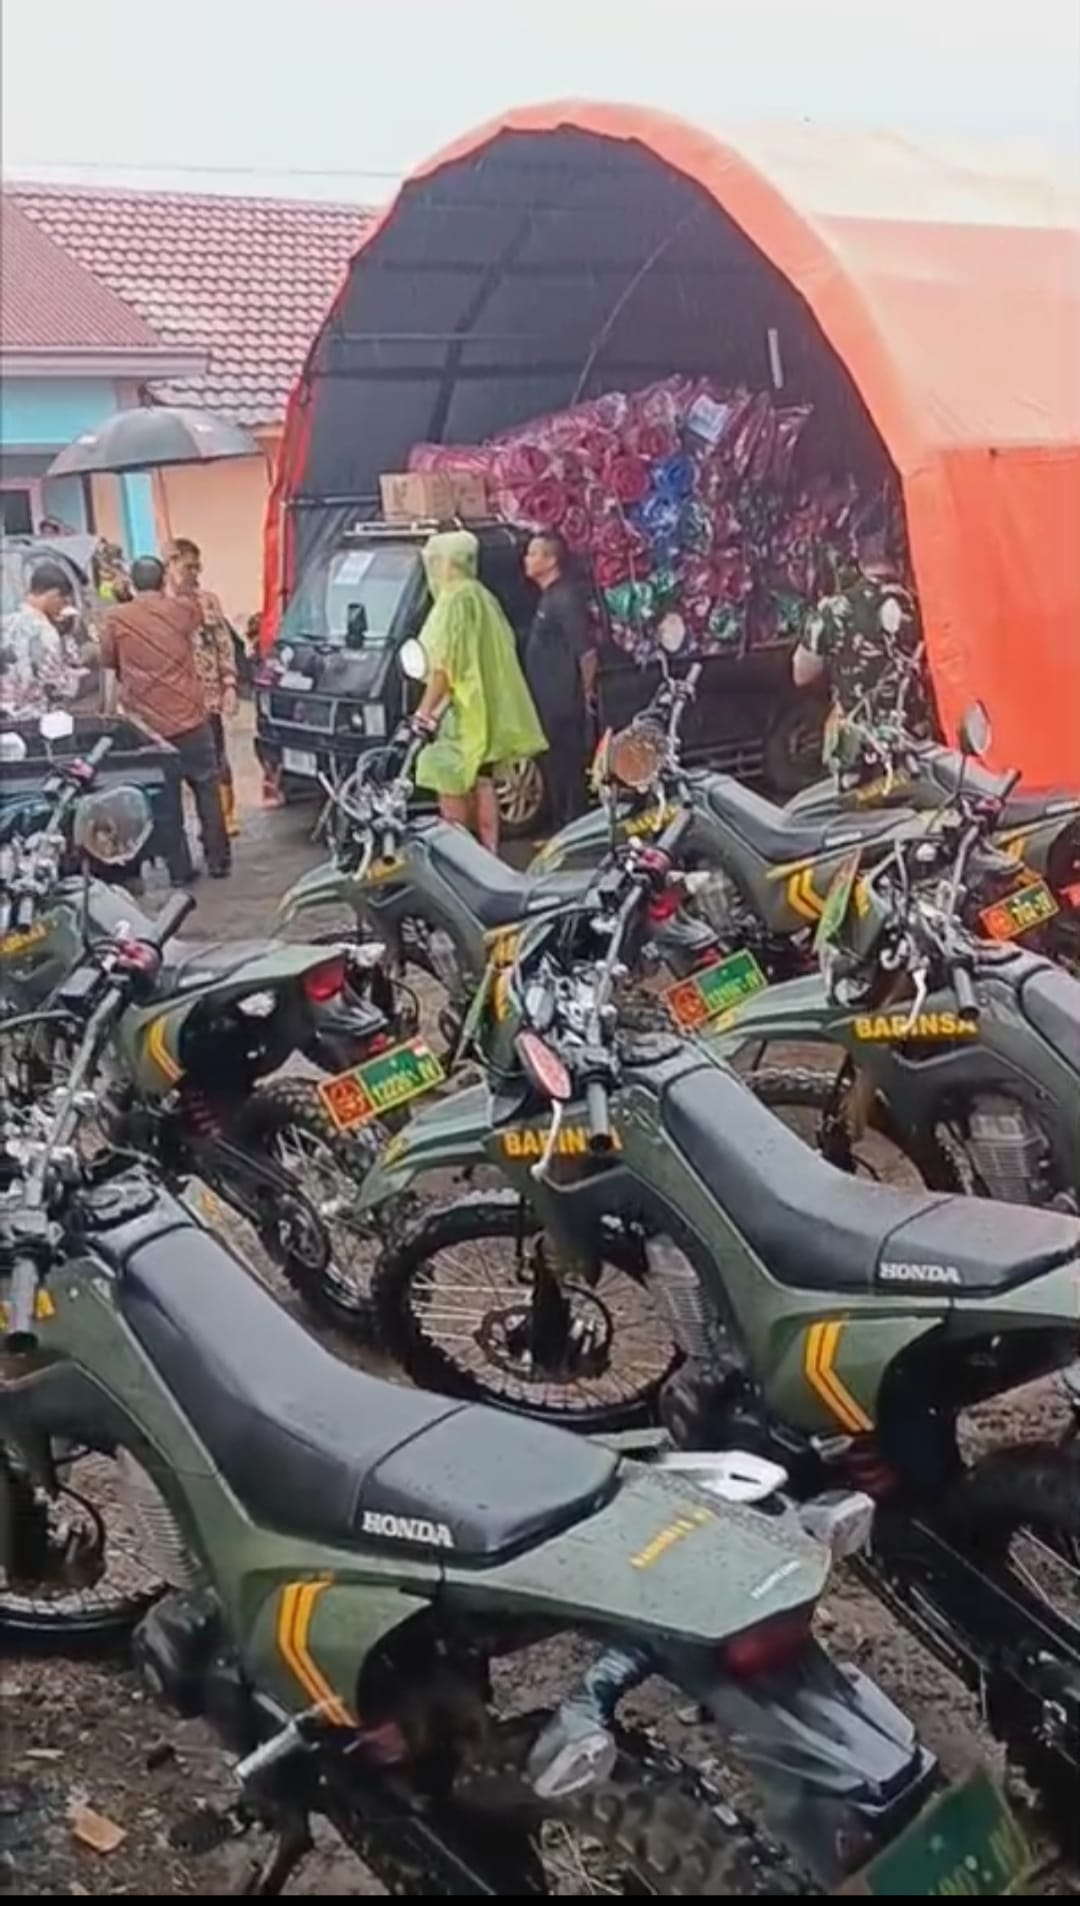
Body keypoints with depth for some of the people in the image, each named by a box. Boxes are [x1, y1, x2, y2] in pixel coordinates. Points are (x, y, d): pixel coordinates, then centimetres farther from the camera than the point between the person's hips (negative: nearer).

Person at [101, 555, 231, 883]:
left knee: (164, 800, 8)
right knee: (207, 790, 13)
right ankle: (218, 861, 18)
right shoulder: (183, 609, 2)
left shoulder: (116, 620, 0)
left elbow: (111, 676, 3)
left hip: (147, 725, 0)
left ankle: (179, 870, 13)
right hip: (190, 718, 0)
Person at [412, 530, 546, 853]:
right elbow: (506, 646, 19)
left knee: (449, 784, -7)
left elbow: (445, 663, -20)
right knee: (481, 782, 12)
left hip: (463, 711, -10)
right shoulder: (483, 597, 15)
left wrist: (425, 710, -19)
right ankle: (489, 853, 14)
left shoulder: (455, 600, -14)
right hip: (487, 710, 10)